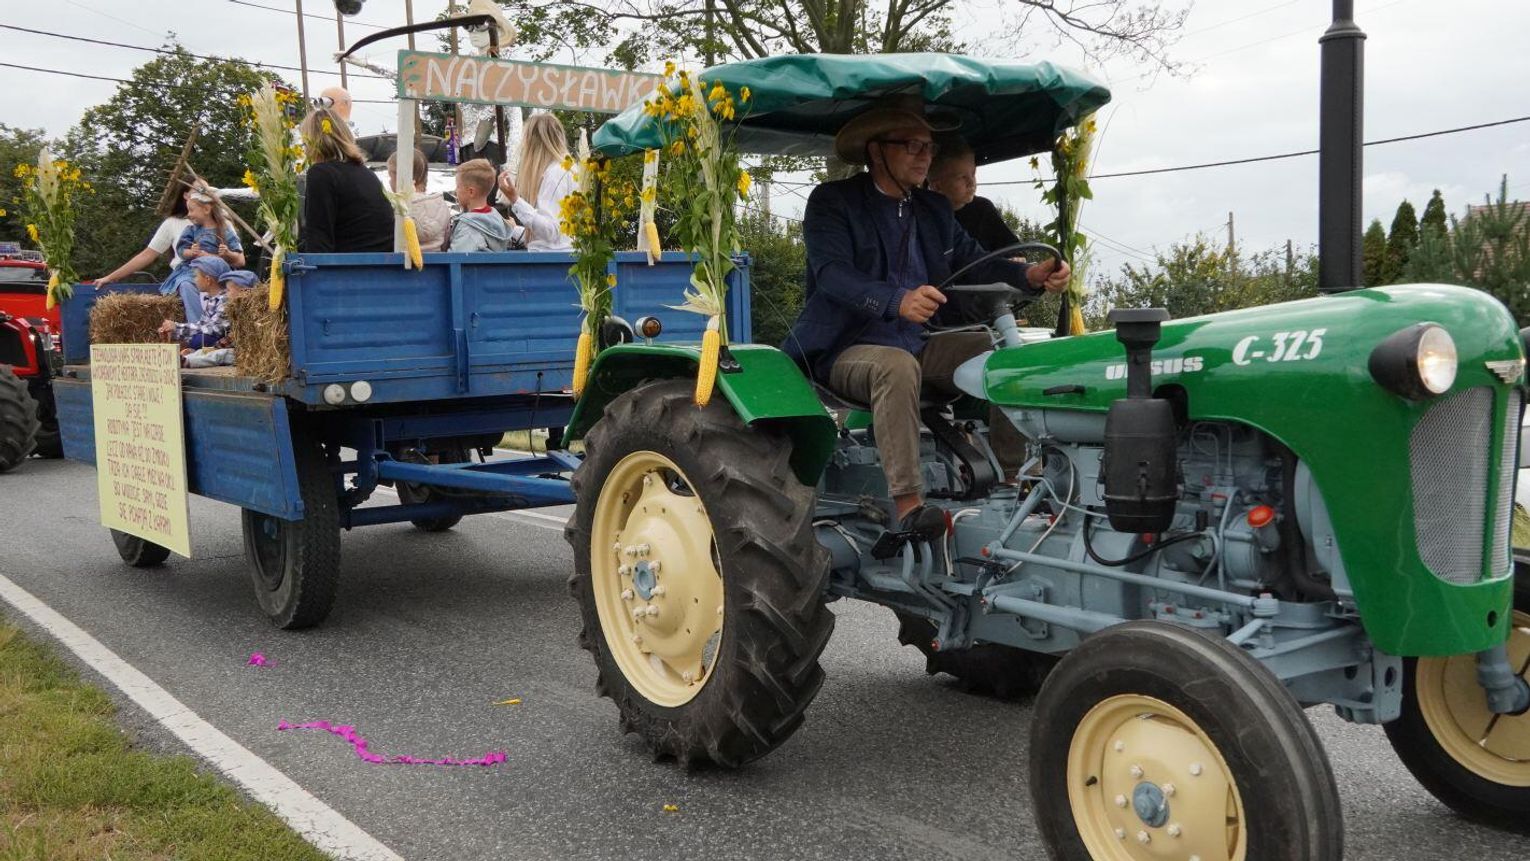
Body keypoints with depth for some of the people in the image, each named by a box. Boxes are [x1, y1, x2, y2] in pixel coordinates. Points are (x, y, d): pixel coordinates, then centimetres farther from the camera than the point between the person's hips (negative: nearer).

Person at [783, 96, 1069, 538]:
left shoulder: (935, 210, 16)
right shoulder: (831, 202, -6)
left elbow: (976, 262, 9)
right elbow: (831, 272, -22)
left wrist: (1030, 276, -13)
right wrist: (897, 301, -40)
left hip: (920, 344, 7)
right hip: (847, 349, -7)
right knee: (897, 366, -38)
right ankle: (908, 505, -40)